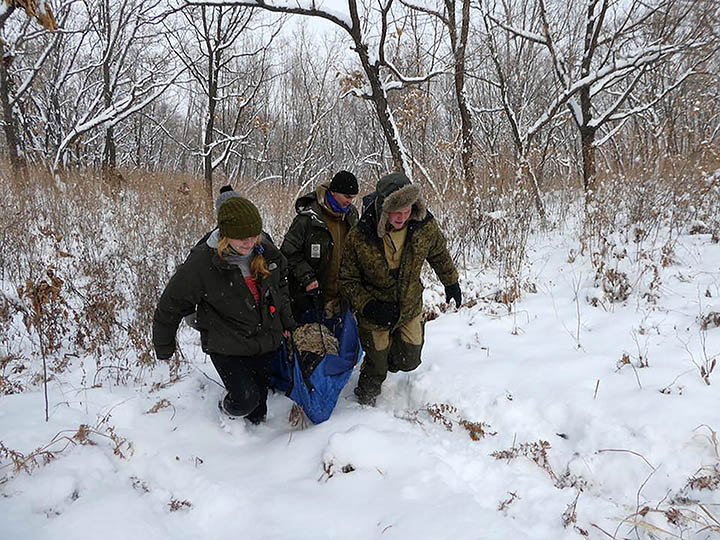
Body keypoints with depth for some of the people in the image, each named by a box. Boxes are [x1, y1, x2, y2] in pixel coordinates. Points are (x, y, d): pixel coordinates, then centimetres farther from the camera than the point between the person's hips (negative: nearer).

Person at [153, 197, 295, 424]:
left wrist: (287, 323, 16)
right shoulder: (201, 263, -21)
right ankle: (227, 412, 22)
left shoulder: (266, 252, -6)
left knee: (260, 394, 16)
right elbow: (171, 306, -9)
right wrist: (164, 348, 2)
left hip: (267, 341, 5)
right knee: (245, 398, -13)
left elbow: (281, 283, 15)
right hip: (226, 347, -5)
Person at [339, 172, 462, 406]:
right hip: (375, 314, -3)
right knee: (376, 368, 9)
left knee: (408, 361, 11)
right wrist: (369, 306, -25)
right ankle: (365, 400, 40)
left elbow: (439, 255, 4)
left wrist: (451, 283, 16)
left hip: (410, 309, 3)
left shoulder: (425, 227, -18)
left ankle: (387, 358, 46)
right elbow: (348, 280, -13)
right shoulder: (358, 238, -27)